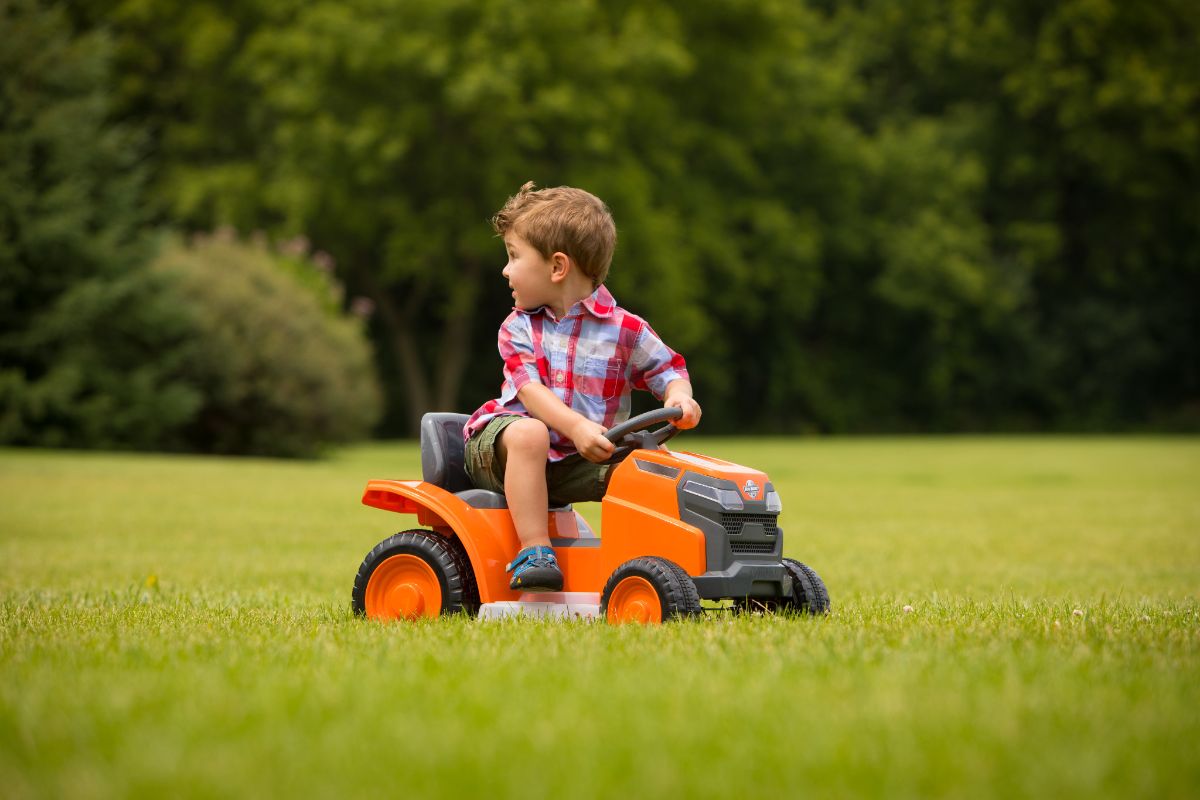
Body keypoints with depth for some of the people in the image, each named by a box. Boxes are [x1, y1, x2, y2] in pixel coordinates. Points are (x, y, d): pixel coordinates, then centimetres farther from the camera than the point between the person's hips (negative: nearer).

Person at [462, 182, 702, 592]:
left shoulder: (625, 330, 0)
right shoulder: (519, 327, 1)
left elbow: (669, 370, 5)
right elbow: (530, 389, -12)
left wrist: (679, 398, -21)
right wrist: (577, 427, -30)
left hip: (572, 464, 1)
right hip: (499, 443, -1)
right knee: (528, 434, -37)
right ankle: (534, 550, -37)